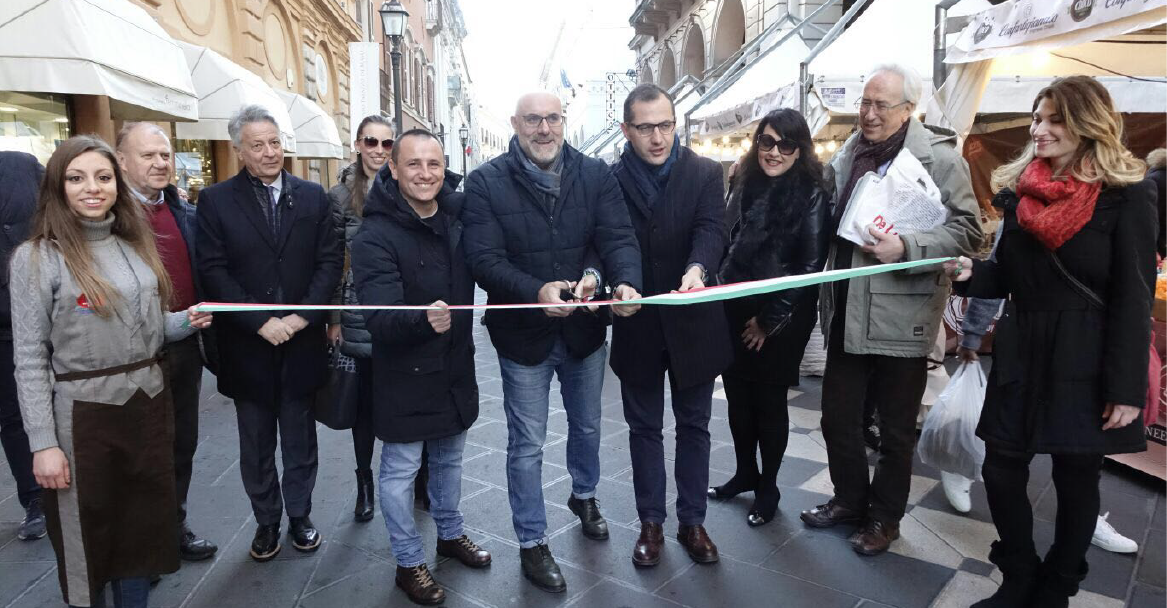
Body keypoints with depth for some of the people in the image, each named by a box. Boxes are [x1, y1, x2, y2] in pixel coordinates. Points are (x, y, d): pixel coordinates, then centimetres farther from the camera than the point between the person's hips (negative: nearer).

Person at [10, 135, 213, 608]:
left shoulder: (135, 246, 9)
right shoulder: (36, 257, -7)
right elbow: (30, 360, -9)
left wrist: (183, 322, -3)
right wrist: (43, 443, -12)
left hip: (148, 404, 5)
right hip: (83, 414, -5)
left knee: (143, 527, 14)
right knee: (87, 535, 10)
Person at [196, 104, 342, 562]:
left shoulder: (312, 196, 5)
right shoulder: (216, 201, -1)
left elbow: (330, 260, 0)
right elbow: (213, 272, -8)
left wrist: (304, 315, -13)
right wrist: (261, 322, -16)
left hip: (301, 342, 1)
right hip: (248, 347, -1)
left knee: (300, 440, 14)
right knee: (257, 447, 13)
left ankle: (300, 516, 31)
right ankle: (266, 522, 30)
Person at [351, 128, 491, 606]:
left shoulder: (459, 216, -3)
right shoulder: (375, 237, -19)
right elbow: (380, 318, -28)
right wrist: (423, 319, -48)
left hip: (456, 368, 5)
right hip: (405, 375, -5)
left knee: (449, 458, 23)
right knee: (401, 469, 9)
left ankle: (450, 534, 45)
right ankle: (409, 562, 31)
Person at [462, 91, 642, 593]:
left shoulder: (595, 175, -4)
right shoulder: (486, 183, -11)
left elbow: (619, 238, -14)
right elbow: (485, 260, -19)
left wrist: (624, 283, -35)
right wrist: (537, 292, -36)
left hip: (585, 328, 3)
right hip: (524, 333, -3)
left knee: (587, 426, 25)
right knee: (527, 445, 9)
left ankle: (584, 496, 53)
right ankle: (532, 543, 29)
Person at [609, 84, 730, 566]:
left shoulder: (705, 174, -2)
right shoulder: (611, 181, 0)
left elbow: (710, 229, -17)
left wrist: (697, 269, -38)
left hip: (692, 324, 0)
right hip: (637, 324, 1)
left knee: (694, 426, 13)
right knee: (644, 429, 13)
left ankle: (692, 521, 30)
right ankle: (651, 523, 29)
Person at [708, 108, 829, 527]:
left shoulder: (811, 195, -8)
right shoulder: (744, 186, 8)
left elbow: (810, 265, -11)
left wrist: (772, 319, -11)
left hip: (781, 321, -5)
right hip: (734, 312, 5)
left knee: (769, 401, 6)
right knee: (737, 395, 12)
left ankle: (768, 488, 24)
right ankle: (745, 473, 32)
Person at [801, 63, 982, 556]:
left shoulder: (939, 157, -9)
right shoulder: (847, 155, 11)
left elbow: (967, 231, -13)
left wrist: (906, 248, -26)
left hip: (900, 316, -6)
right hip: (847, 312, 6)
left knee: (896, 430, 10)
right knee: (837, 415, 16)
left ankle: (884, 516, 29)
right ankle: (848, 499, 36)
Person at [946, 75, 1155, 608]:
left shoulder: (1127, 195, -6)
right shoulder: (1018, 190, 8)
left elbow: (1133, 298, -9)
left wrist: (1126, 387, -13)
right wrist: (971, 273, -10)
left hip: (1085, 361, -4)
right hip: (1020, 353, 4)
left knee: (1076, 478, 9)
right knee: (1001, 470, 6)